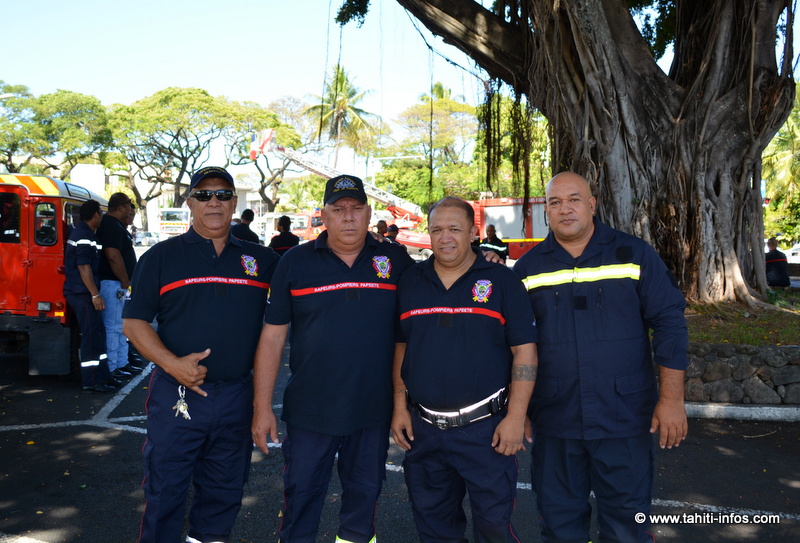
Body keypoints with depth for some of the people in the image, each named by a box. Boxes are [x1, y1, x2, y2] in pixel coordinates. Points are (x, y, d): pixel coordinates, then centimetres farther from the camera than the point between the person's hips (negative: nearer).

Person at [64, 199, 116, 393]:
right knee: (91, 337, -7)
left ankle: (103, 376, 21)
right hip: (82, 294, -11)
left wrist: (94, 293, 22)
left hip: (80, 293, 11)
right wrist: (95, 294, -21)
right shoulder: (84, 236, -15)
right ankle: (91, 382, -3)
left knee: (98, 334, 14)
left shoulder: (82, 232, 17)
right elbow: (84, 267, -21)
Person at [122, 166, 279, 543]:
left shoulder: (261, 259, 7)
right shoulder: (161, 256, 1)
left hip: (238, 395, 3)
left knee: (224, 491, 17)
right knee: (165, 491, 7)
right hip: (177, 394, -2)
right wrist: (171, 363, -16)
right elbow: (133, 321, -2)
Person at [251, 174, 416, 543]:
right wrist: (262, 407, -3)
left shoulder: (396, 260, -1)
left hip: (374, 411, 1)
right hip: (309, 411, -1)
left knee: (364, 493, 18)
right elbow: (273, 336, -1)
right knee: (300, 495, 12)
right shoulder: (294, 262, -2)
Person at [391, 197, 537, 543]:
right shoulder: (410, 282, 7)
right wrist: (400, 407, 5)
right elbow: (400, 347, 12)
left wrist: (516, 416, -10)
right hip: (422, 428, 4)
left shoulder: (502, 281, -3)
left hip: (486, 427, -3)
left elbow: (524, 351, -4)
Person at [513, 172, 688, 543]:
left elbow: (669, 324, -2)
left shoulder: (634, 254, -1)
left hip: (625, 419, -1)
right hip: (553, 422, 2)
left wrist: (672, 398, -7)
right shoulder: (528, 268, 4)